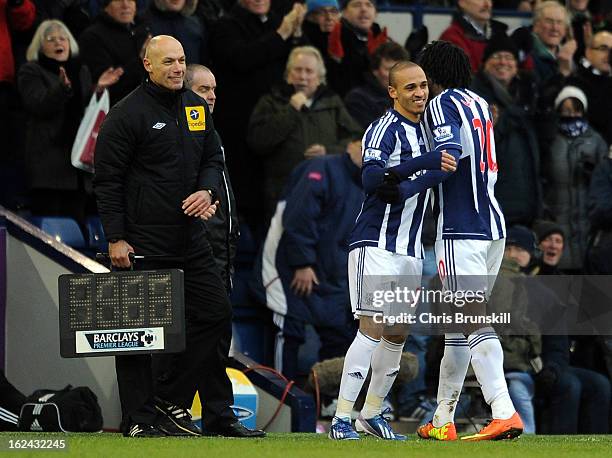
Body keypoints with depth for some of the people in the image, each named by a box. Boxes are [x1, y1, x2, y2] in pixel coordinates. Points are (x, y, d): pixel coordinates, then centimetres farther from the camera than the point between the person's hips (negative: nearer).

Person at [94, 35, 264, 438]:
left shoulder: (197, 107, 11)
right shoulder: (128, 114, -8)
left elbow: (214, 158, 20)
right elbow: (108, 179, -8)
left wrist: (208, 190, -3)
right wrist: (115, 238, -12)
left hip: (191, 236, 7)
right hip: (143, 242, -7)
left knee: (215, 313, 4)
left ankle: (171, 398, 12)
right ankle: (139, 419, 5)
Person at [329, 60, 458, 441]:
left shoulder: (427, 131, 15)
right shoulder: (385, 130, -11)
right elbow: (372, 178, -29)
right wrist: (423, 164, -38)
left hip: (410, 250, 8)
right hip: (377, 247, -8)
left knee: (398, 335, 9)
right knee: (372, 330, -12)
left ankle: (371, 415, 18)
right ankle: (342, 419, -12)